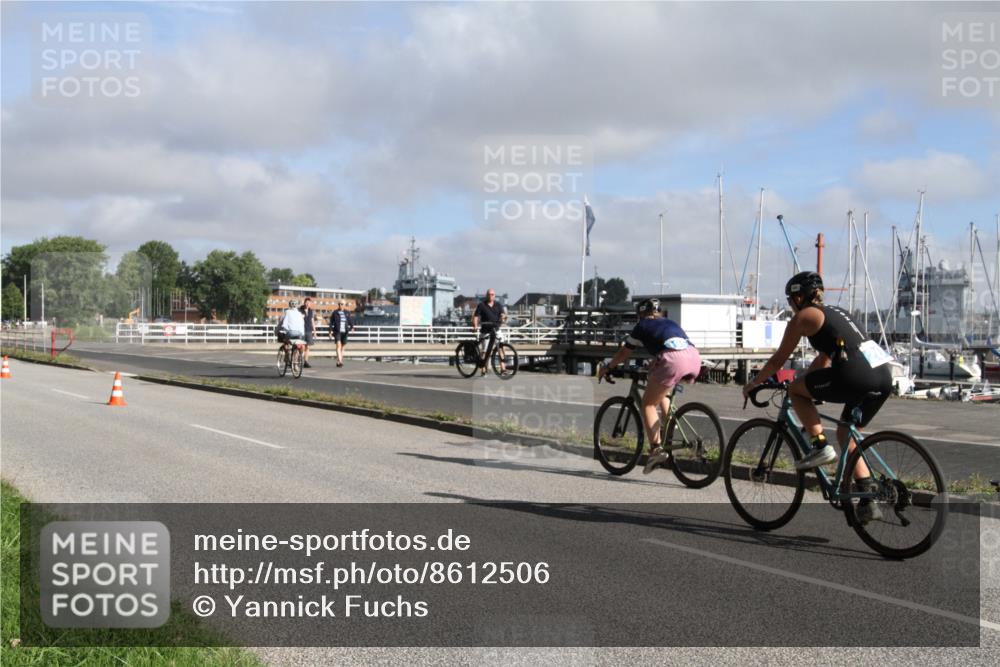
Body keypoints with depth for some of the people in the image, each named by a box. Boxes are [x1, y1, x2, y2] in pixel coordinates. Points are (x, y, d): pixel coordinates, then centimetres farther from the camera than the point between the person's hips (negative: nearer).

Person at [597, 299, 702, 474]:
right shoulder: (670, 323, 35)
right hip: (695, 358, 6)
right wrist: (653, 369, 64)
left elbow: (624, 353, 30)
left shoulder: (643, 326, 21)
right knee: (661, 393, 31)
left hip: (673, 361, -6)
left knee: (648, 403, 8)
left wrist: (607, 368, 45)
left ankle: (656, 448, -6)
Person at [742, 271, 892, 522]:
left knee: (795, 390, 11)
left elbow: (778, 360, 10)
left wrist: (752, 384, 23)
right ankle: (867, 502, 20)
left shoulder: (802, 317, 6)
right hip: (884, 375, 9)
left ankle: (820, 446, 2)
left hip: (856, 376, -8)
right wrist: (805, 380, 47)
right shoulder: (834, 313, 29)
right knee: (846, 433, 22)